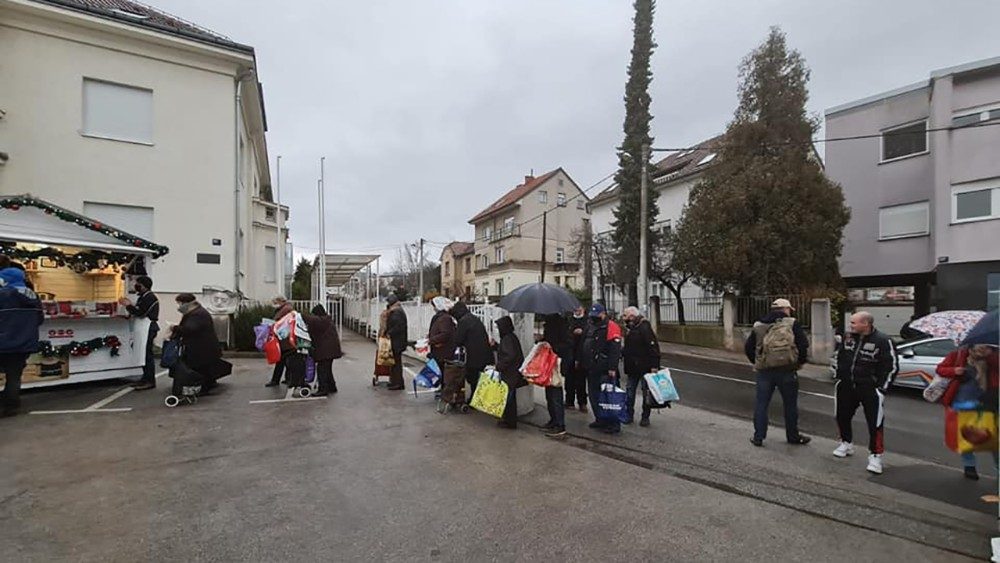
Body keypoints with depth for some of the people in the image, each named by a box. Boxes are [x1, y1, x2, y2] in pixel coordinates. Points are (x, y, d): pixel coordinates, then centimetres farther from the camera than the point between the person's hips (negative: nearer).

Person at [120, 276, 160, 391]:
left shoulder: (149, 297, -14)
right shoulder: (144, 296, 19)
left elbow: (140, 313, -19)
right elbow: (140, 312, 20)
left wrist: (128, 305, -7)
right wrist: (130, 305, 11)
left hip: (148, 328, -10)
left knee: (147, 354, -8)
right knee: (145, 354, 12)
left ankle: (150, 381, -4)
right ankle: (146, 378, 18)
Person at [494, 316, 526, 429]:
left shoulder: (508, 339, -19)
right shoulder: (511, 337, 11)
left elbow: (510, 356, -27)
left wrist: (499, 366, -22)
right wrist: (495, 345, 15)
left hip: (510, 374, -10)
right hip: (512, 373, 10)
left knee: (508, 397, 0)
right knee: (510, 397, 17)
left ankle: (510, 422, 10)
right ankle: (508, 420, 28)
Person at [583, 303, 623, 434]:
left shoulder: (611, 327, -13)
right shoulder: (592, 327, 17)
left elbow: (615, 350, -20)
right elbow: (586, 346, 25)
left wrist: (612, 368, -24)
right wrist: (585, 363, 23)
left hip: (605, 371, -9)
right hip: (592, 369, 9)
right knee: (594, 396, 16)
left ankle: (614, 424, 5)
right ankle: (600, 420, 28)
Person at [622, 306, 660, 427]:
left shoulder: (645, 327, -16)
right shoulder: (630, 329, 12)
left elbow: (653, 347, -21)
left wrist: (654, 365, -24)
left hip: (645, 367, -8)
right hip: (632, 368, 8)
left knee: (646, 392, 5)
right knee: (630, 392, 10)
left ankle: (645, 417, 15)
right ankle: (629, 415, 20)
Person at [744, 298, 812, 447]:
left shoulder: (758, 326, 10)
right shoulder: (793, 323, 0)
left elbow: (748, 347, 10)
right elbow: (803, 344, -5)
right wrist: (801, 361, 10)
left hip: (764, 371, 2)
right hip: (786, 370, -2)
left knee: (761, 404, 9)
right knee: (790, 405, 13)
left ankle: (758, 437, 12)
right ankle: (793, 436, 26)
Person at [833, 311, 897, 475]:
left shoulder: (882, 341, -13)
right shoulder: (849, 337, 3)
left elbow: (892, 366, -10)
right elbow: (840, 357, 16)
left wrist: (881, 388, -11)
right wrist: (840, 376, 12)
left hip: (869, 389, -6)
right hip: (847, 386, 6)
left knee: (875, 423, -5)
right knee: (842, 416, 16)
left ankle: (875, 455, 9)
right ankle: (847, 444, 36)